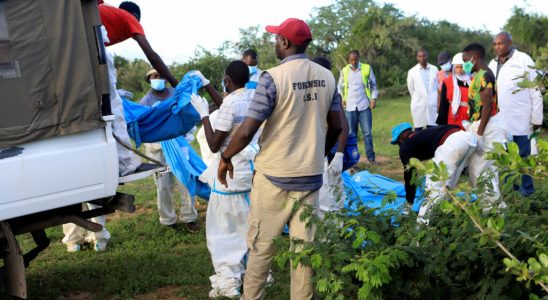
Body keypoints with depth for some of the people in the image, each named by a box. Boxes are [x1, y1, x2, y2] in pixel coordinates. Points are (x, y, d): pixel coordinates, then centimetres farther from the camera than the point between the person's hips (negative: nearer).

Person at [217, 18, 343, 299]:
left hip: (275, 175, -4)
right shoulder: (327, 77, 2)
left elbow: (247, 131, -17)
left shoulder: (273, 78, -16)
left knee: (261, 245, 9)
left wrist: (225, 157, -1)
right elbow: (336, 126, 10)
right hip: (311, 174, 5)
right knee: (304, 244, 11)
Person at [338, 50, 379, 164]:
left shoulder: (367, 68, 2)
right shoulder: (344, 71, 7)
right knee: (351, 133, 5)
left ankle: (371, 156, 6)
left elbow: (373, 85, 8)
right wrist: (341, 98, -1)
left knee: (367, 132, -1)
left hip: (364, 106, -1)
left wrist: (374, 98, -4)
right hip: (350, 106, 2)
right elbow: (340, 87, 15)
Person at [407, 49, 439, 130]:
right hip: (418, 105, -1)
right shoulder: (412, 72, 0)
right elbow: (411, 88, 9)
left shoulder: (434, 69, 4)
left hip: (432, 105, 1)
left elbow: (438, 86, 10)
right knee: (418, 130, 2)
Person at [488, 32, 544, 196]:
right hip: (499, 120, 5)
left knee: (523, 156, 4)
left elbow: (535, 92, -6)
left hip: (520, 120, -5)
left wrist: (536, 119, -6)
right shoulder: (492, 64, 10)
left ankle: (527, 188, 15)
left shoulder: (524, 61, -7)